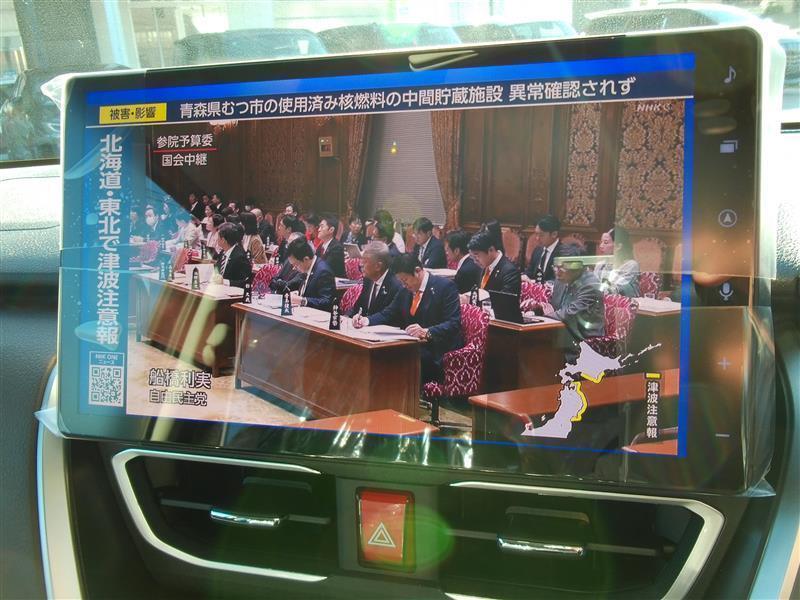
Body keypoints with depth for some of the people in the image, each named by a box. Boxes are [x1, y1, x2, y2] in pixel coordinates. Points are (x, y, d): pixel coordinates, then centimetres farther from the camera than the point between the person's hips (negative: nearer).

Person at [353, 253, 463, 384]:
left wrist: (427, 332, -32)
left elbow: (454, 324, -16)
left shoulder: (445, 286, -8)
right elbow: (388, 314, 21)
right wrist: (367, 320, 0)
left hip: (438, 353, -7)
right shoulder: (405, 290, 13)